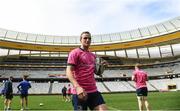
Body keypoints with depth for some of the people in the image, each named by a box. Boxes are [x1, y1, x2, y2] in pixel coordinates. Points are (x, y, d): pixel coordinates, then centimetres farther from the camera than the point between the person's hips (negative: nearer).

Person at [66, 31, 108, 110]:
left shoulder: (93, 55, 17)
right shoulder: (75, 53, -3)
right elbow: (69, 72, -13)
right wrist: (77, 87, -28)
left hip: (93, 91, 6)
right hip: (80, 92, -5)